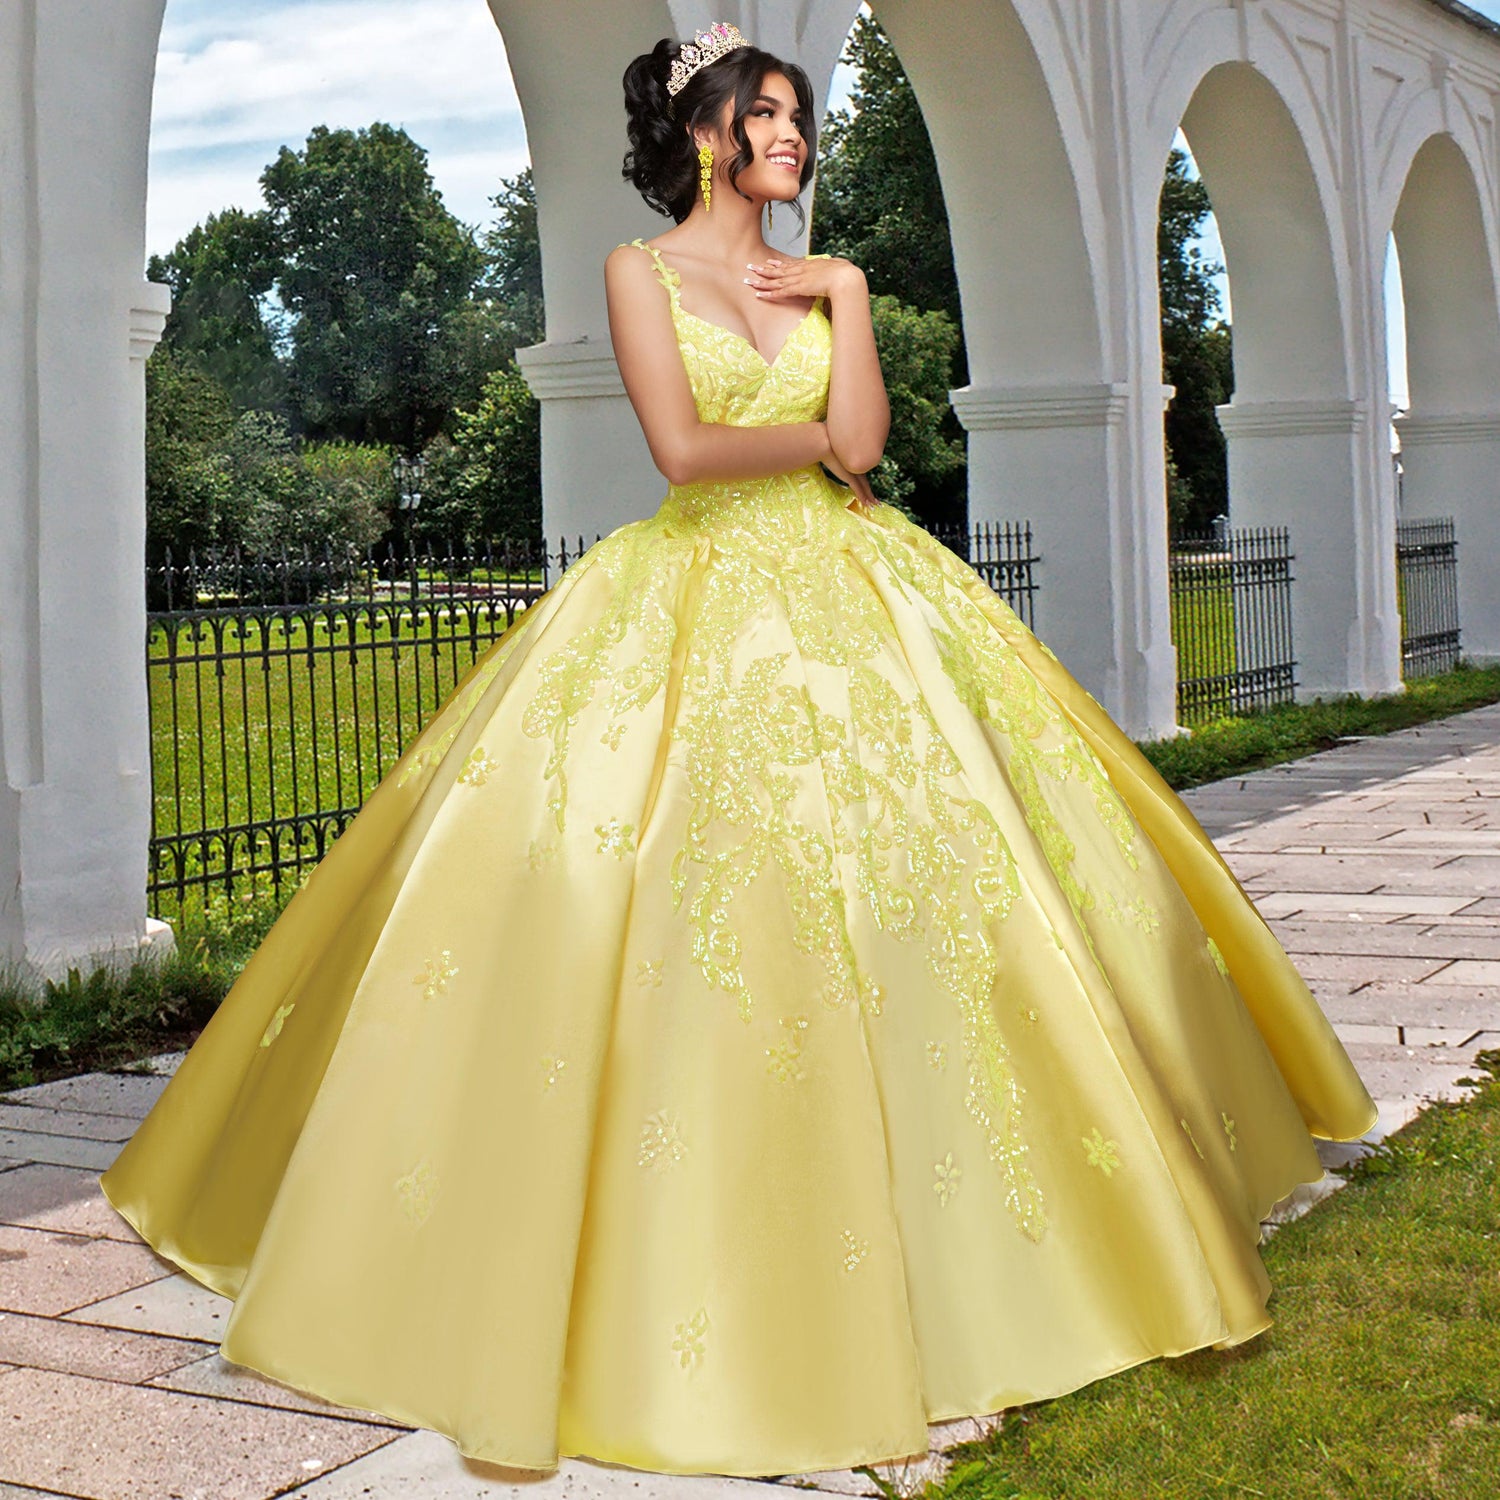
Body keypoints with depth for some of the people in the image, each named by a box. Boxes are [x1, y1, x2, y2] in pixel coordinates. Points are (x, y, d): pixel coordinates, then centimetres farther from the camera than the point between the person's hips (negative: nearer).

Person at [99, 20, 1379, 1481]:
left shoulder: (823, 277, 15)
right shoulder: (641, 267, 4)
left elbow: (861, 441, -2)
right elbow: (683, 450, -10)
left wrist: (843, 292, -1)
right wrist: (818, 443, 1)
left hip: (847, 604, 4)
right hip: (694, 609, -4)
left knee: (925, 874, -2)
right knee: (681, 914, -10)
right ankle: (674, 1272, 2)